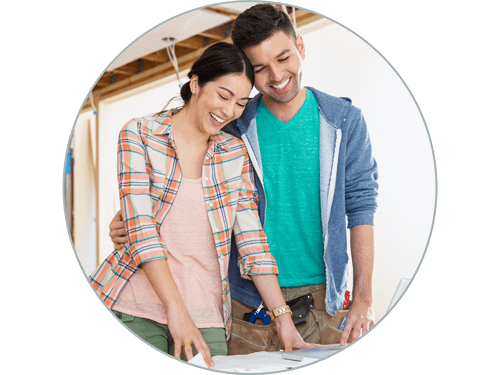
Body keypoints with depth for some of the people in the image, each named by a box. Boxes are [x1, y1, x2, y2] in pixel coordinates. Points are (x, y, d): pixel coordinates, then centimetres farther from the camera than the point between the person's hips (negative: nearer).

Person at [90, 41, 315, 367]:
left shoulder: (236, 153, 9)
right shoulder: (139, 135, -1)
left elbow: (252, 239, 5)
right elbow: (141, 228, -11)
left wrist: (284, 318, -3)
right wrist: (176, 310, -20)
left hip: (205, 312, 3)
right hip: (137, 306, -3)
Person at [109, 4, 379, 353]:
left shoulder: (344, 120, 1)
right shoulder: (233, 130, 0)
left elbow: (360, 205, -1)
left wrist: (364, 297, -6)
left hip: (324, 298, 0)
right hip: (251, 302, 0)